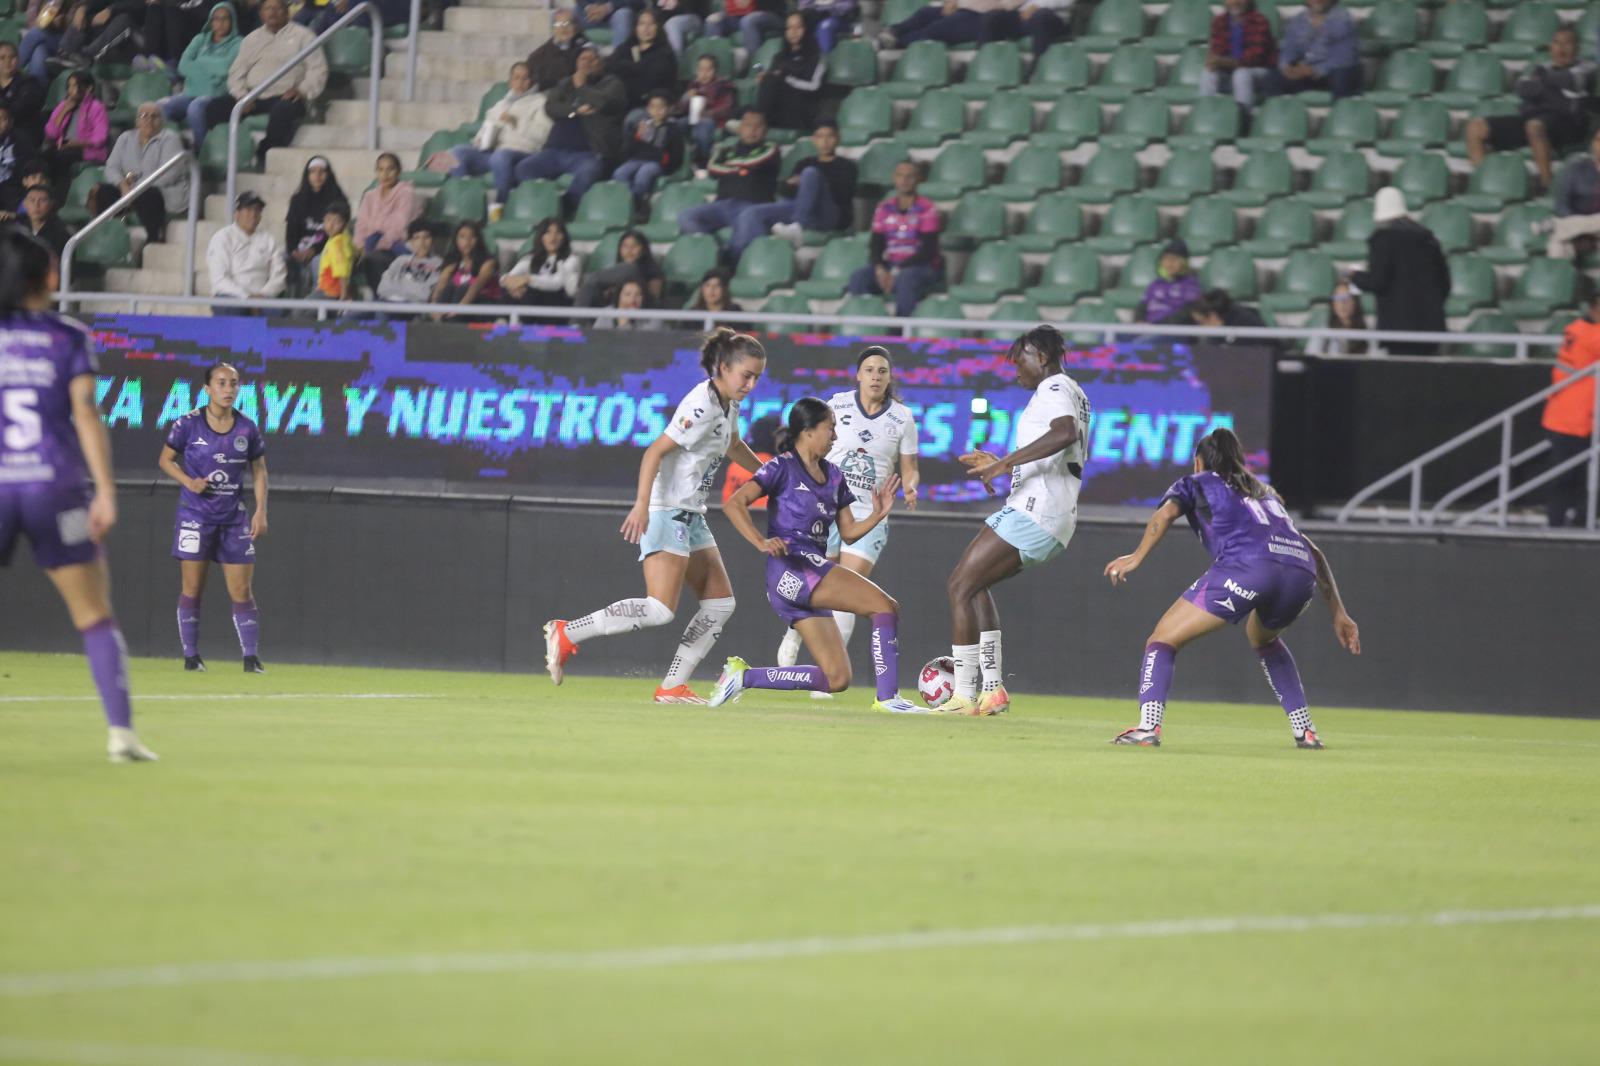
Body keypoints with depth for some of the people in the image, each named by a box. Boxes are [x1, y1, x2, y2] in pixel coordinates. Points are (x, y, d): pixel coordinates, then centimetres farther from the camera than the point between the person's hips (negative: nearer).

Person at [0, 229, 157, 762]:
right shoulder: (69, 338, 3)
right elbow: (86, 414, -5)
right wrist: (106, 492, -7)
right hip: (58, 488, -1)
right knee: (96, 618, 6)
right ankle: (120, 730, -4)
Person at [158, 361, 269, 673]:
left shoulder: (247, 429, 2)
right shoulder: (188, 424, -5)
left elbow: (259, 471, 10)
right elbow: (165, 459, 5)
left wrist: (261, 511, 1)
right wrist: (188, 481, -13)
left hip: (234, 518, 2)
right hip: (195, 515, -2)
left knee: (242, 591, -2)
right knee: (192, 588, 0)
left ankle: (251, 657, 1)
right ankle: (191, 655, 8)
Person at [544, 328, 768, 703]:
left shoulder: (728, 405, 11)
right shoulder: (702, 407, -18)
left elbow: (732, 445, 33)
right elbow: (655, 451, -24)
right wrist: (641, 504, -33)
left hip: (691, 517, 10)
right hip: (666, 513, -10)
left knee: (720, 603, 5)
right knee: (660, 609, -19)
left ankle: (672, 686, 5)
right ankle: (566, 633, -12)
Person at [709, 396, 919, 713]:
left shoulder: (833, 476, 20)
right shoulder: (783, 468, -3)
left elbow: (848, 532, 20)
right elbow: (734, 504, -12)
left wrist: (876, 516, 1)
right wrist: (761, 543, -25)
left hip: (814, 573, 9)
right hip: (791, 567, -9)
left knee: (837, 680, 2)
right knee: (885, 606, -19)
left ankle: (743, 675, 9)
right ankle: (887, 696, -21)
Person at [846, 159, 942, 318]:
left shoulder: (926, 209, -5)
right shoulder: (884, 209, 9)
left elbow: (928, 250, -11)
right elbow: (875, 245, 6)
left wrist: (898, 271, -20)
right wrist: (879, 268, -16)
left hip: (921, 266, -4)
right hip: (890, 266, 4)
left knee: (905, 279, -39)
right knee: (858, 278, -23)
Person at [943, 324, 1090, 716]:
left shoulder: (1054, 388, -9)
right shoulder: (1073, 394, 22)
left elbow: (1064, 434, -30)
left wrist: (1005, 462, -27)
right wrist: (1000, 465, 30)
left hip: (1033, 513, -11)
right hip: (1055, 519, 11)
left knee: (959, 585, -8)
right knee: (974, 585, 21)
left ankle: (963, 696, -9)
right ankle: (993, 689, 13)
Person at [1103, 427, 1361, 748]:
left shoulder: (1196, 483, 26)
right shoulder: (1266, 493, 39)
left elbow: (1165, 514, 3)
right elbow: (1315, 554, 35)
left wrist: (1136, 558, -3)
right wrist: (1339, 613, 35)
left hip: (1245, 566, -5)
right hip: (1302, 574, 5)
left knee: (1162, 640, 4)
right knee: (1263, 638, 37)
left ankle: (1148, 725, -19)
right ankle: (1305, 731, 27)